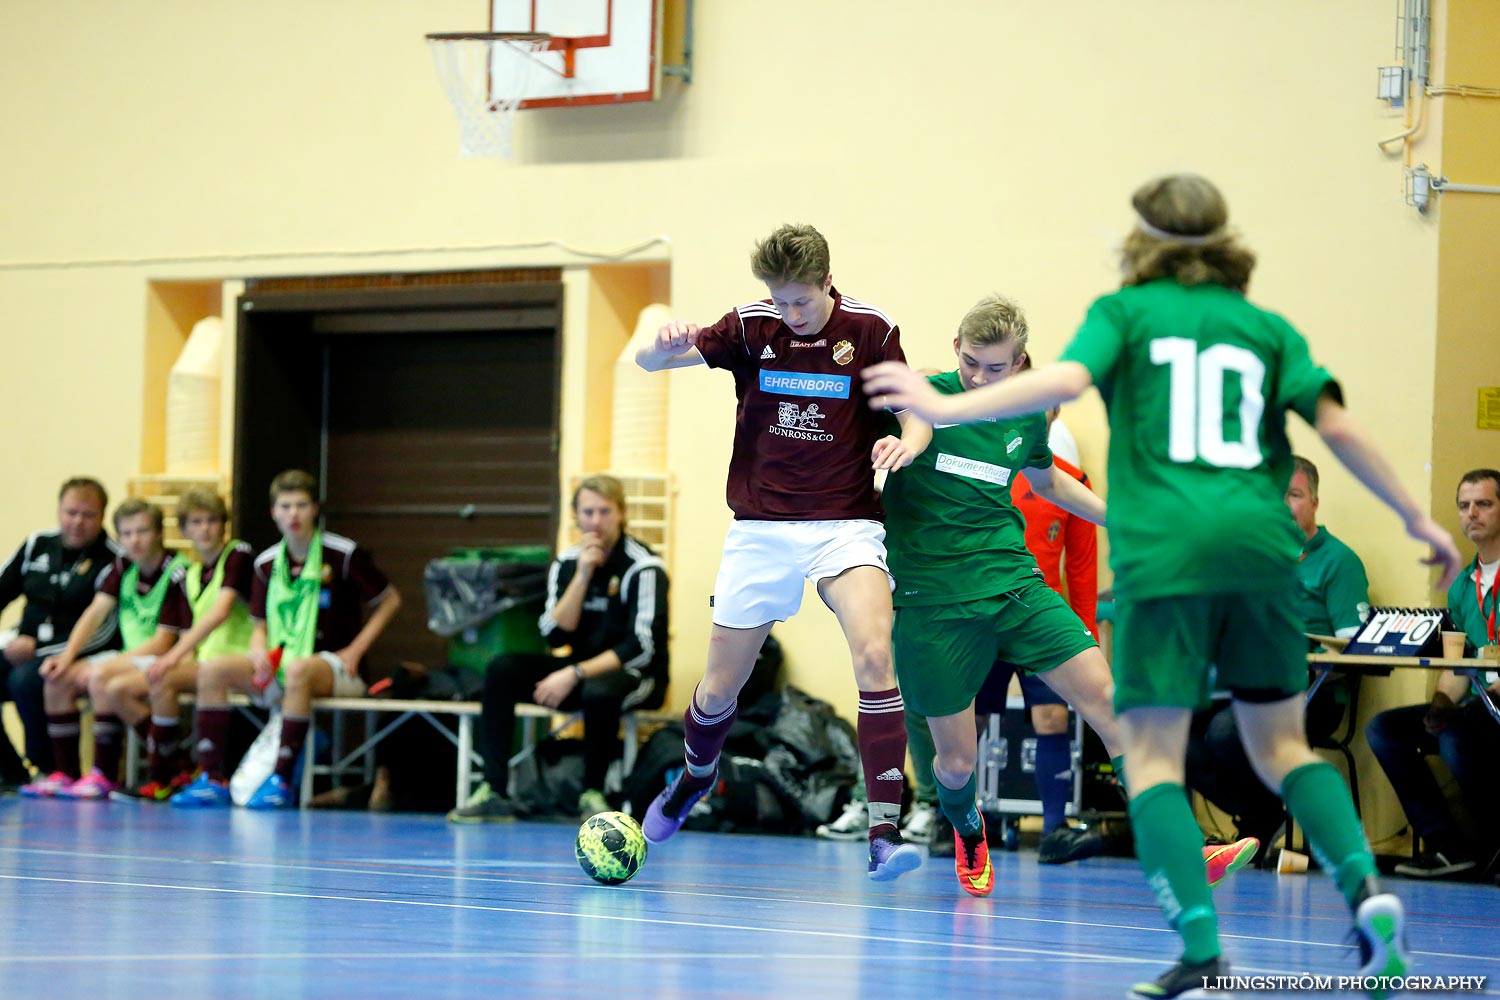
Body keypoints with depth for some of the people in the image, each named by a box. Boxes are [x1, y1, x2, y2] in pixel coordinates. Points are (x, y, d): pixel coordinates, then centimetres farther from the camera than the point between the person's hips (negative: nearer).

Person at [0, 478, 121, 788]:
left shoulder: (113, 559, -6)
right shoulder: (37, 546, 12)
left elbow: (101, 632, -13)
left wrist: (37, 647, -18)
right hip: (26, 650, 6)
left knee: (25, 680, -33)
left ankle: (49, 771, -16)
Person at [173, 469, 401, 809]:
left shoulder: (343, 554, -6)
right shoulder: (266, 563, 9)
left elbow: (390, 601, 2)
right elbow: (259, 625, 15)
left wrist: (356, 650, -6)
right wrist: (259, 651, -9)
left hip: (333, 667, -5)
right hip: (278, 664, 5)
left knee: (298, 670, -41)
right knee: (212, 669, -17)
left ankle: (281, 781, -37)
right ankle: (211, 778, -19)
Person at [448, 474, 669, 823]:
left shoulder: (643, 568, -15)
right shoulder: (566, 564, 3)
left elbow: (642, 648, -22)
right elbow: (555, 636, -7)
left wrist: (575, 674, -28)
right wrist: (583, 575, -16)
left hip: (636, 676, -6)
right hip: (584, 671, 6)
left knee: (599, 690, -40)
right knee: (501, 669, -14)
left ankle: (593, 793, -17)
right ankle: (494, 792, -20)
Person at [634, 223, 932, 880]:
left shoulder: (869, 331, -5)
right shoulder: (751, 327, -4)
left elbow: (916, 417, -3)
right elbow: (647, 361, -5)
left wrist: (905, 443, -27)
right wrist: (665, 343, -30)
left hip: (846, 525, -2)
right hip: (761, 528, 2)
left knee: (874, 652, -26)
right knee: (721, 686, 8)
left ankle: (884, 832, -26)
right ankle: (696, 775, 43)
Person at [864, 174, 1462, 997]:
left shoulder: (1127, 311, 9)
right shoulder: (1266, 327, 16)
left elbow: (1066, 380, -9)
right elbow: (1335, 423, 7)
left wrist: (946, 407, -7)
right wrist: (1416, 517, 13)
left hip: (1165, 552, -3)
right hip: (1260, 546, 3)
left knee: (1153, 754, -2)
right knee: (1281, 743, 16)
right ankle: (1364, 885, -8)